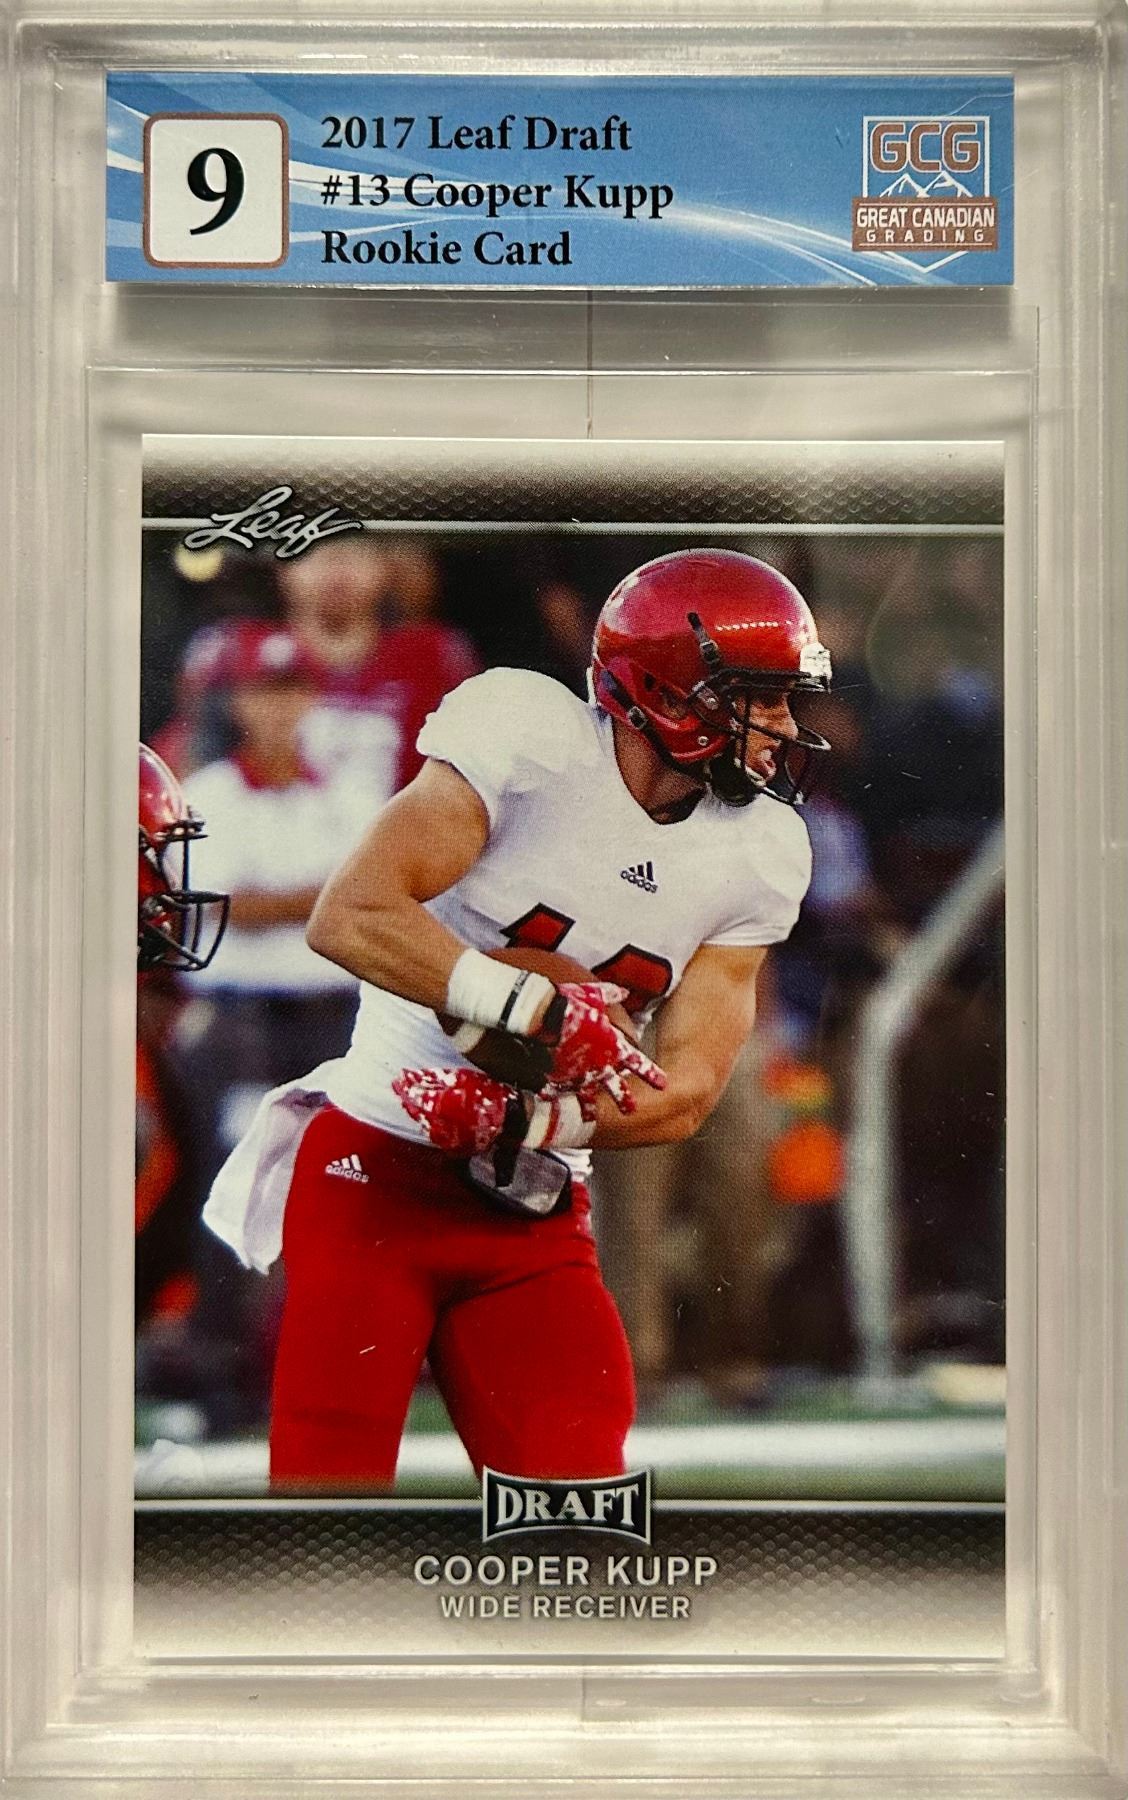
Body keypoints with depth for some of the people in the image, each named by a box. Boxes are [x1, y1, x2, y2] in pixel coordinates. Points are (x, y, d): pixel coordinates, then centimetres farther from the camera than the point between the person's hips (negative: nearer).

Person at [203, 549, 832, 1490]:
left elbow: (684, 1094, -3)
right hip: (377, 1171, -5)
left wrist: (525, 1119, -20)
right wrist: (551, 1014, -26)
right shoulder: (530, 736, -15)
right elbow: (350, 917, -23)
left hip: (534, 1212, 5)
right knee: (332, 1467, -6)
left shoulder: (761, 855, 1)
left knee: (578, 1469, -3)